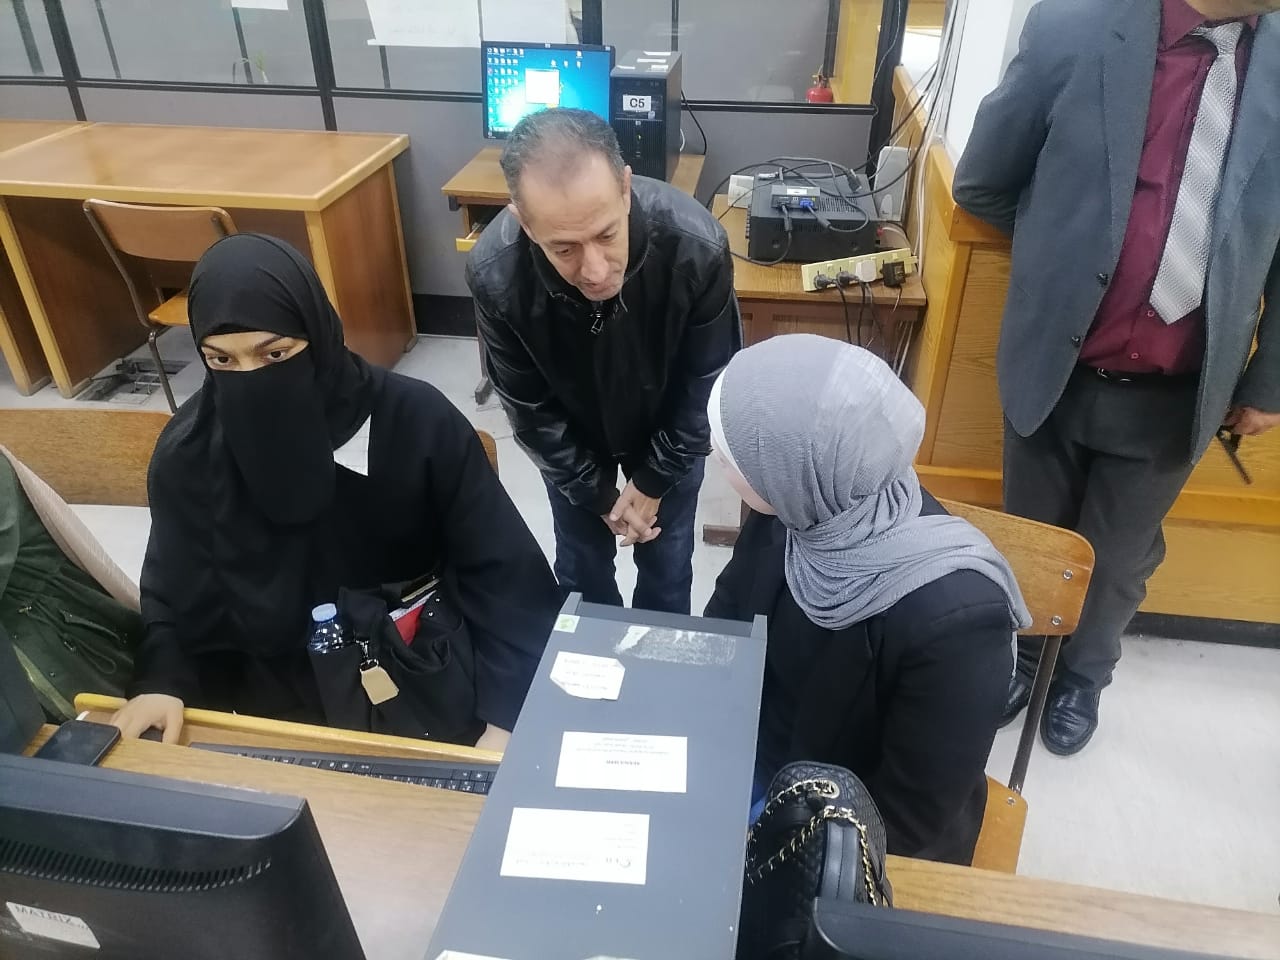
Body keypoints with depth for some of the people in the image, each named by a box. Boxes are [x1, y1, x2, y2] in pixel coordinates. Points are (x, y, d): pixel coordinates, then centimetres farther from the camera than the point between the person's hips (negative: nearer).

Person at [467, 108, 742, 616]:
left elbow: (710, 381, -19)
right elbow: (529, 407, -17)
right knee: (582, 566, 19)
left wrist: (654, 480, -11)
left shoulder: (696, 245, -37)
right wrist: (597, 495, -11)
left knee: (665, 560, 18)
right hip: (570, 436, 1)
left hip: (669, 428, 0)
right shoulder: (495, 273, -35)